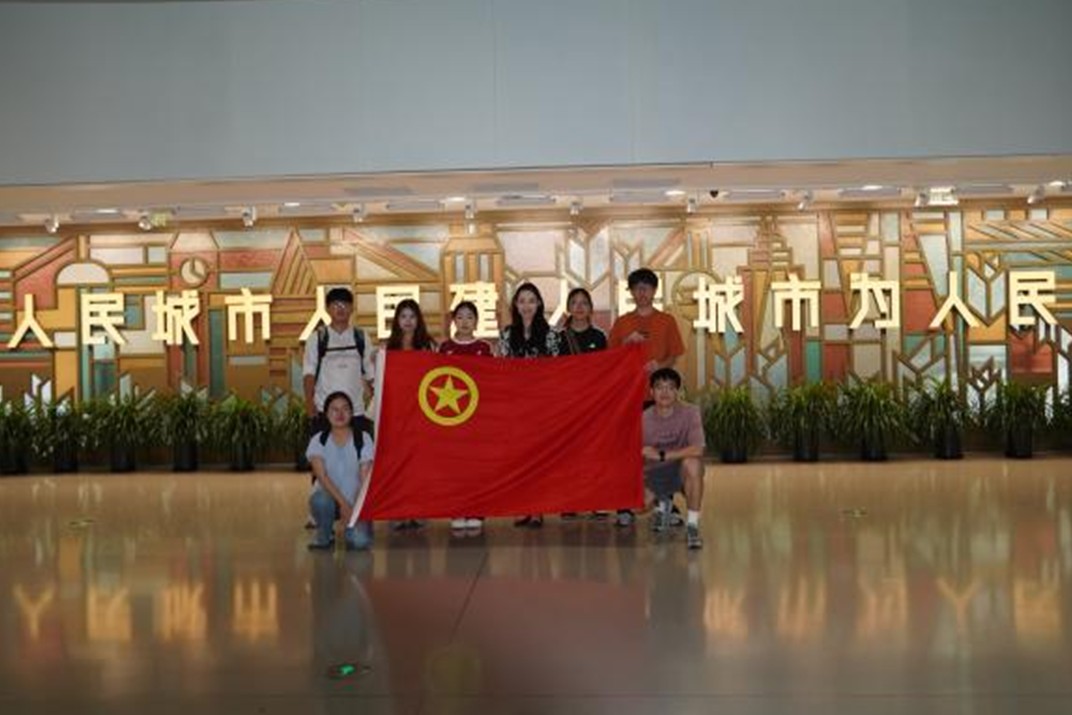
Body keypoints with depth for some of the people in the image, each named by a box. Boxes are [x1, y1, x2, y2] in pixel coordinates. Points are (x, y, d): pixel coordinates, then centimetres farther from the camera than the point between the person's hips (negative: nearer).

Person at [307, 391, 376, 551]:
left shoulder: (363, 439, -5)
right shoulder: (318, 441, -4)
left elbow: (365, 479, -8)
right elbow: (322, 476, -15)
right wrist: (343, 504, -26)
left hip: (355, 501, -1)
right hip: (330, 497, 1)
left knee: (359, 541, -27)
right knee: (320, 500, -35)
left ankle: (352, 530, 11)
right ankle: (324, 536, -4)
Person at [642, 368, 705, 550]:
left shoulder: (690, 412, -16)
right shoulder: (644, 419, -9)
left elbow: (697, 450, -29)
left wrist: (661, 455, -31)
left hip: (683, 473, -4)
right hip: (656, 475, 4)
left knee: (692, 462, -35)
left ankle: (692, 526, -20)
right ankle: (662, 503, 20)